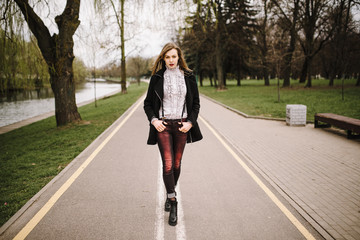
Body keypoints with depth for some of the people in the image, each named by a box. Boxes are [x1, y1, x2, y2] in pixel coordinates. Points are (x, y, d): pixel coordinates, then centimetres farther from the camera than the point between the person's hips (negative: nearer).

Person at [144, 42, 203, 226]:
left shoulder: (188, 77, 3)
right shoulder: (157, 77, 1)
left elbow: (196, 103, 7)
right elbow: (148, 103, 7)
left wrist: (190, 122, -4)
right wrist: (153, 120, -8)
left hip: (181, 124, 1)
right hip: (163, 125, -1)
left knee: (176, 163, 10)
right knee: (167, 164, -7)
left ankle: (171, 193, 33)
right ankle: (172, 202, 2)